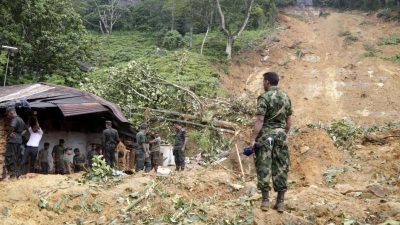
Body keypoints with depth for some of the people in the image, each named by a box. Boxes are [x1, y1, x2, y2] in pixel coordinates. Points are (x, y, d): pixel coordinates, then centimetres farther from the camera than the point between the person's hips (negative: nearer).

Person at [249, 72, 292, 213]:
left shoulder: (264, 97, -11)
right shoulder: (286, 98, 9)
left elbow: (259, 121, -16)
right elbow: (289, 121, 13)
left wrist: (253, 139, -14)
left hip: (266, 135, -5)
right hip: (281, 135, 5)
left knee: (264, 167, 1)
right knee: (281, 168, 7)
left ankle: (265, 200, 2)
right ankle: (280, 202, 10)